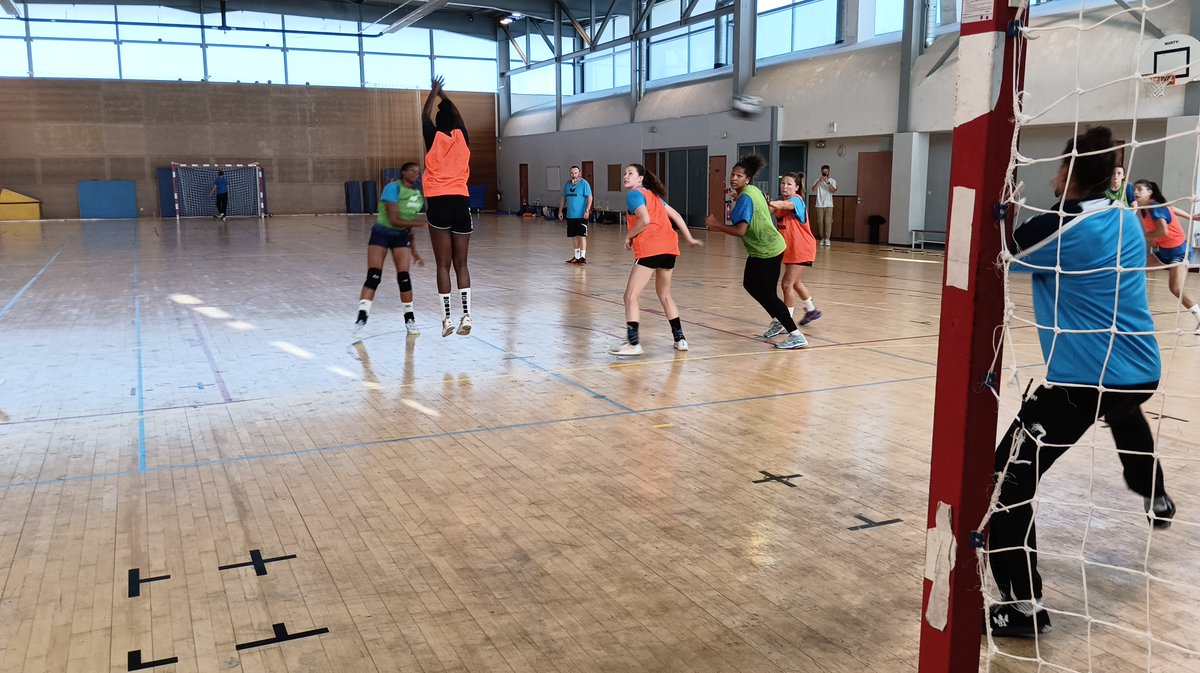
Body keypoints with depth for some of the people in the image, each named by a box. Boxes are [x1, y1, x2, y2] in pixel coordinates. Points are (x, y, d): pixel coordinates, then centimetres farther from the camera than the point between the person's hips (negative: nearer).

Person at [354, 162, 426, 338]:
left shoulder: (418, 194, 4)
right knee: (373, 277, -15)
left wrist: (413, 251, 12)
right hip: (381, 233, -5)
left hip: (401, 236, 5)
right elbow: (394, 220, -23)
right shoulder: (393, 188, -16)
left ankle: (410, 320, 6)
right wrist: (421, 223, -26)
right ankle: (361, 319, -14)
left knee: (404, 277, -6)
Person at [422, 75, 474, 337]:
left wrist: (434, 92, 37)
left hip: (438, 203, -2)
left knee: (443, 265, 1)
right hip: (461, 202, 2)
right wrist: (445, 96, 43)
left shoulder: (434, 138, 2)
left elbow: (425, 115, 22)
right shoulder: (462, 137, 7)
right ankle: (466, 316, -5)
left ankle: (447, 319, -1)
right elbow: (458, 117, 28)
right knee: (461, 264, 5)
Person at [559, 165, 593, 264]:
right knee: (574, 236, 10)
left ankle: (583, 256, -5)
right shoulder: (567, 184, 13)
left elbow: (589, 197, -10)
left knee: (582, 235, -7)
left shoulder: (584, 183, -6)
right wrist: (560, 210, 14)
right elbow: (563, 198, 20)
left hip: (581, 215, -6)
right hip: (570, 215, 6)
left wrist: (587, 210, -19)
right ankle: (577, 257, 18)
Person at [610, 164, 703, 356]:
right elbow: (675, 215, 23)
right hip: (669, 247, 8)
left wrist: (628, 236, -3)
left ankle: (633, 343, -11)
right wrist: (689, 238, 27)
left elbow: (645, 219, -17)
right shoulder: (652, 194, 23)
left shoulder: (634, 194, -1)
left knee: (631, 296, -5)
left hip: (650, 250, -8)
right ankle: (679, 339, 26)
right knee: (665, 295, 22)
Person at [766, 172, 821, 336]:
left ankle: (785, 322, -6)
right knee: (794, 282, 24)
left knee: (787, 284, -13)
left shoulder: (796, 200, -17)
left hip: (801, 250, -9)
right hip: (789, 249, 9)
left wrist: (769, 203, -60)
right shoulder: (780, 200, 5)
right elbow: (771, 209, -16)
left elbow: (784, 205, -40)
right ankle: (811, 310, 45)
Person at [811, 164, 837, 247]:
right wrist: (820, 181, -17)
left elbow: (834, 191, -11)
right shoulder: (818, 180, 6)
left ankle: (827, 239, -7)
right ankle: (822, 238, 8)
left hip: (829, 205, -1)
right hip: (819, 205, 1)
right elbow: (813, 190, -9)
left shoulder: (832, 181, 4)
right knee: (820, 222, 0)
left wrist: (827, 182, -20)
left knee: (828, 222, -8)